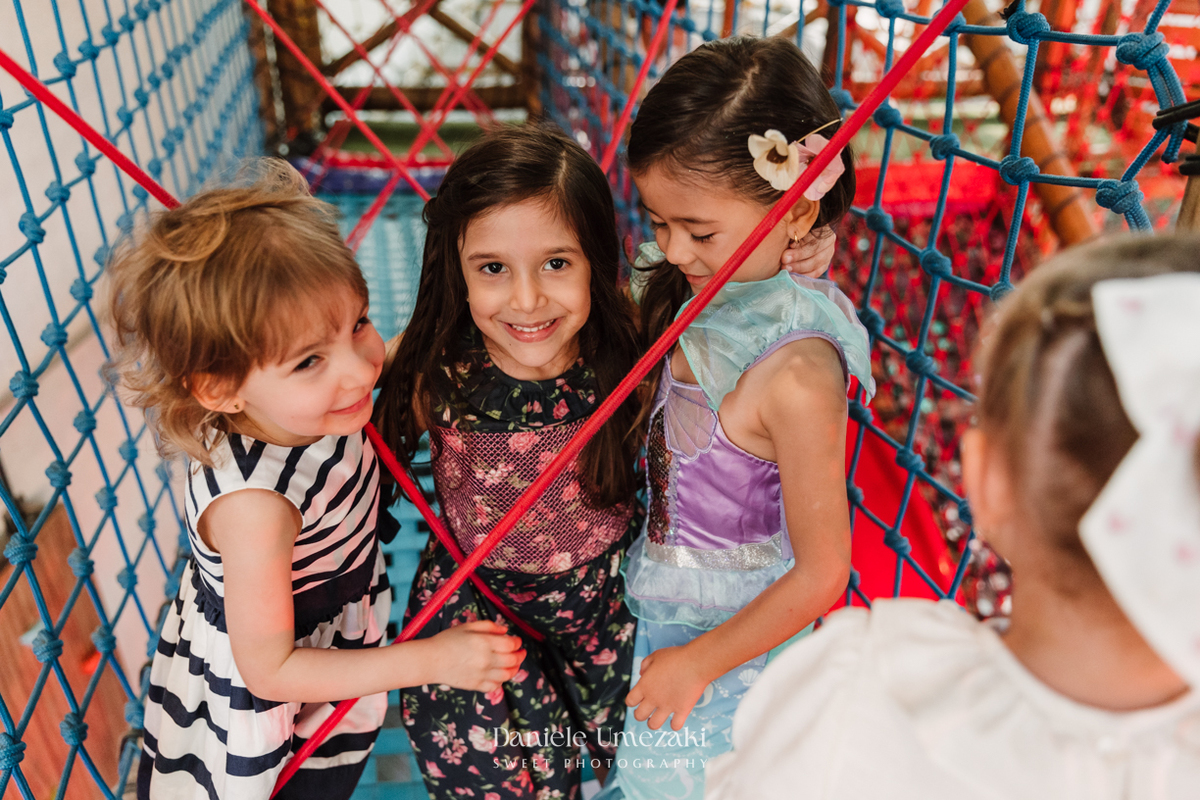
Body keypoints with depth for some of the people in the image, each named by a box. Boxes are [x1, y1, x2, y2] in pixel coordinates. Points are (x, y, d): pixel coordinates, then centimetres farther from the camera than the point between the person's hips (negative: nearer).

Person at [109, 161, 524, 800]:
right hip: (258, 719, -6)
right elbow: (268, 669, -30)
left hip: (326, 652, 6)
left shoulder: (308, 403, -21)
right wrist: (430, 661, -31)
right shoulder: (252, 503, -41)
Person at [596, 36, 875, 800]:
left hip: (724, 642, -6)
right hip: (650, 607, 7)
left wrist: (696, 662, -13)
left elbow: (820, 574, -23)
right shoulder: (699, 294, -10)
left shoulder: (794, 375, -33)